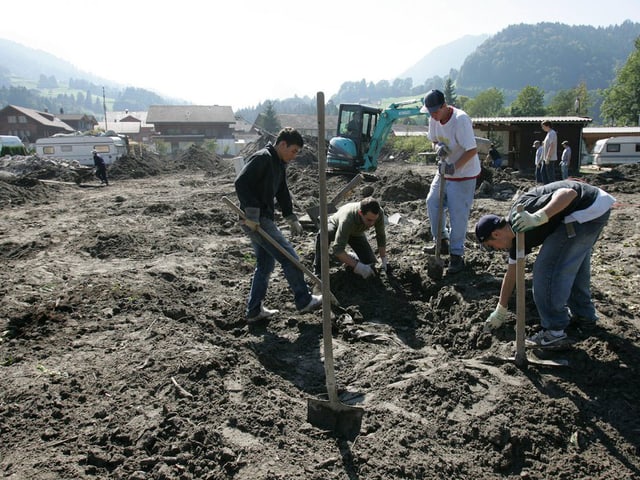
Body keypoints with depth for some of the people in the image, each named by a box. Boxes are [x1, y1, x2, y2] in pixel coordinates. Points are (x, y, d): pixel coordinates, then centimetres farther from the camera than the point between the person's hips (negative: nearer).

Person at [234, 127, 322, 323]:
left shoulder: (279, 164, 17)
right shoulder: (262, 158, -14)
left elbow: (282, 193, 23)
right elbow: (241, 183, -23)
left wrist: (291, 218, 13)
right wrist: (252, 214, -24)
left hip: (264, 220, 11)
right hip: (255, 220, -11)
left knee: (265, 264, 14)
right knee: (288, 256, -5)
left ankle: (254, 310, 21)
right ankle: (304, 301, 6)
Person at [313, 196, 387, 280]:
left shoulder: (379, 212, -33)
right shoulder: (347, 218, -47)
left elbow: (381, 236, -15)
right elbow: (337, 249, -49)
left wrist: (383, 260, -11)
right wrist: (357, 265, -53)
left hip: (356, 232, 4)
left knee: (370, 261, -11)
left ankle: (348, 258, 20)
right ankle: (318, 271, -21)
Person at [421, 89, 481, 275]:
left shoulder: (460, 119, -27)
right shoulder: (434, 120, -5)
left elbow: (473, 150, -26)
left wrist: (454, 167, -31)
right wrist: (439, 147, -12)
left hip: (464, 174, -8)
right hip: (445, 170, 8)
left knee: (458, 214, -5)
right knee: (432, 202, 11)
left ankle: (457, 255, 6)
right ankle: (442, 241, 27)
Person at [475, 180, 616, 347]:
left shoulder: (523, 210, -20)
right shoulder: (517, 234, 8)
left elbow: (569, 193, -28)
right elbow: (511, 274, 19)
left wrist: (537, 218, -41)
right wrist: (500, 311, 27)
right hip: (597, 209, 10)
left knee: (546, 268, -6)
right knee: (576, 264, 28)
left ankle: (554, 331, 2)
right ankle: (584, 315, 44)